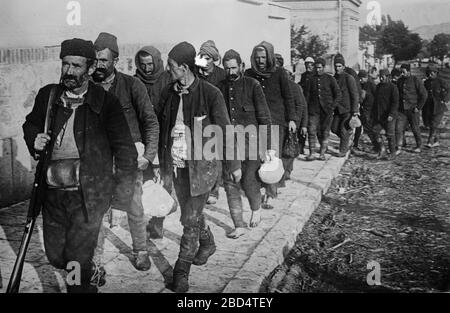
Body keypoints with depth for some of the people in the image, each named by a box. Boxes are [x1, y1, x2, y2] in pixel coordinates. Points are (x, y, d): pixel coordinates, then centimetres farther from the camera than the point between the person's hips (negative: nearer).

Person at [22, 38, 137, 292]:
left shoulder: (106, 103, -8)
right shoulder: (48, 95, 4)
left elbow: (126, 151, -5)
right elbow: (30, 124, 22)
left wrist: (122, 194, -8)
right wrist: (34, 140, -1)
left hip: (88, 196, -4)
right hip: (52, 193, 5)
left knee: (77, 259, 0)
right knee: (55, 255, 16)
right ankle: (90, 272, 44)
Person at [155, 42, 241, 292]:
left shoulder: (210, 93, -13)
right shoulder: (169, 93, 2)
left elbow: (225, 131, -7)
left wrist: (234, 165, -3)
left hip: (202, 164, -5)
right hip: (177, 165, 5)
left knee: (191, 218, -3)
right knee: (190, 213, 19)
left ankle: (182, 271, 9)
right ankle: (207, 244, 46)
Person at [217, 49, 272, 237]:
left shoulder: (252, 85, -3)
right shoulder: (220, 87, 7)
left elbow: (264, 116, -3)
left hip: (249, 141, -4)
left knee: (248, 182, -4)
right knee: (230, 184, 2)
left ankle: (256, 209, 29)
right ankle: (239, 226, 12)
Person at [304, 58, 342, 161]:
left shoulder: (330, 79, 4)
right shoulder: (312, 79, 9)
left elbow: (338, 94, 5)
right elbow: (307, 94, 11)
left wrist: (332, 107, -5)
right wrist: (306, 108, -1)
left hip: (326, 110, -1)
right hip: (313, 110, 1)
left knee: (325, 132, 2)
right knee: (312, 130, -10)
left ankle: (322, 153, 11)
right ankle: (311, 154, -8)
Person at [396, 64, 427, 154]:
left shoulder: (415, 80, -9)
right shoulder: (400, 81, 8)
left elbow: (424, 94, -8)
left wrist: (418, 107, -11)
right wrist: (398, 105, 10)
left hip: (413, 109, -4)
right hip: (402, 110, 4)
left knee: (415, 129, 7)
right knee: (399, 128, -6)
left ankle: (419, 147, 24)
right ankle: (399, 148, -2)